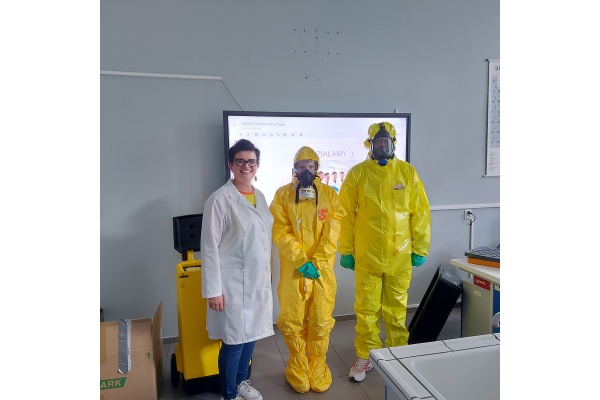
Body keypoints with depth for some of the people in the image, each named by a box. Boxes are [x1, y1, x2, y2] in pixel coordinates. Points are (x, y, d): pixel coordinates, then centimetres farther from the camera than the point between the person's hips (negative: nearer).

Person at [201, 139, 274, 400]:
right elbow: (210, 247, -13)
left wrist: (268, 273, 13)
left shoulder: (259, 196, 8)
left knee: (250, 334, 17)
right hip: (233, 283, -6)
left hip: (258, 280, 6)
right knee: (234, 341, 4)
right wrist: (213, 290, -13)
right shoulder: (220, 199, -13)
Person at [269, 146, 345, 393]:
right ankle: (298, 366, 29)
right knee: (292, 321, 6)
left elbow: (331, 233, -2)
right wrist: (301, 262, -13)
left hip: (322, 268, 1)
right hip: (292, 268, 0)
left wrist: (316, 262, -11)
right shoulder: (282, 195, 2)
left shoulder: (329, 194, 3)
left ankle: (317, 365, 29)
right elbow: (281, 233, -5)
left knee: (321, 321, 7)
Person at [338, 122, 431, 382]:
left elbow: (420, 212, 4)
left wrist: (420, 249, 3)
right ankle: (365, 356, 23)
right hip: (366, 256, -1)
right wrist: (346, 251, 0)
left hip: (400, 255, 1)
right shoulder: (357, 174, -1)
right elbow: (346, 215, 0)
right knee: (366, 308, 7)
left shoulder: (407, 172, 3)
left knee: (397, 307, 13)